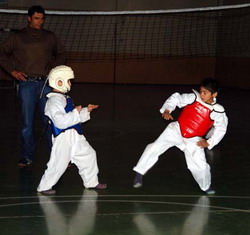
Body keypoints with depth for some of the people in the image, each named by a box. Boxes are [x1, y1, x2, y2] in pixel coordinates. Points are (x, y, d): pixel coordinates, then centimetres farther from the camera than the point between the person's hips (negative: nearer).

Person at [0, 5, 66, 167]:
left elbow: (61, 54, 26)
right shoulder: (18, 37, 5)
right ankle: (27, 157, 11)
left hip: (46, 83, 1)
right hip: (27, 84, -1)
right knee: (27, 123, 2)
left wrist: (55, 68, 13)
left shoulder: (50, 37, 11)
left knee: (50, 121, 0)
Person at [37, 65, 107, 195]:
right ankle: (44, 187, 10)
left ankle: (91, 182, 28)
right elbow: (61, 121, -28)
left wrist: (86, 111, 17)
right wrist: (76, 112, -22)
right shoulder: (54, 100, -19)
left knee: (88, 155, 14)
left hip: (75, 136, 10)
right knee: (59, 163, -5)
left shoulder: (65, 98, 15)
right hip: (63, 137, -10)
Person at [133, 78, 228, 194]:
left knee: (200, 165, -10)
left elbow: (221, 129, 0)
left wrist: (208, 143, -6)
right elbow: (175, 98, 0)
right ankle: (139, 173, 7)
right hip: (176, 131, 1)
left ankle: (206, 186, 22)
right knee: (155, 147, -9)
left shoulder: (217, 111, -10)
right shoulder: (193, 98, -9)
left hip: (193, 141, -1)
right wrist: (166, 110, -16)